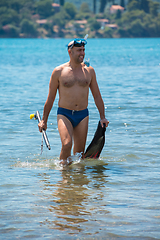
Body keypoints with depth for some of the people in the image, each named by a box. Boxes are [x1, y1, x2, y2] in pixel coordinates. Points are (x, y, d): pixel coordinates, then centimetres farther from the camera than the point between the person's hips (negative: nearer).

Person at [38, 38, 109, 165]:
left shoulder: (89, 71, 8)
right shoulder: (59, 72, 0)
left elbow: (97, 96, 14)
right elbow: (50, 98, 6)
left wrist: (102, 116, 7)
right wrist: (44, 120, 6)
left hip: (83, 115, 3)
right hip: (64, 114, -3)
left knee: (80, 150, 6)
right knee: (67, 144, -22)